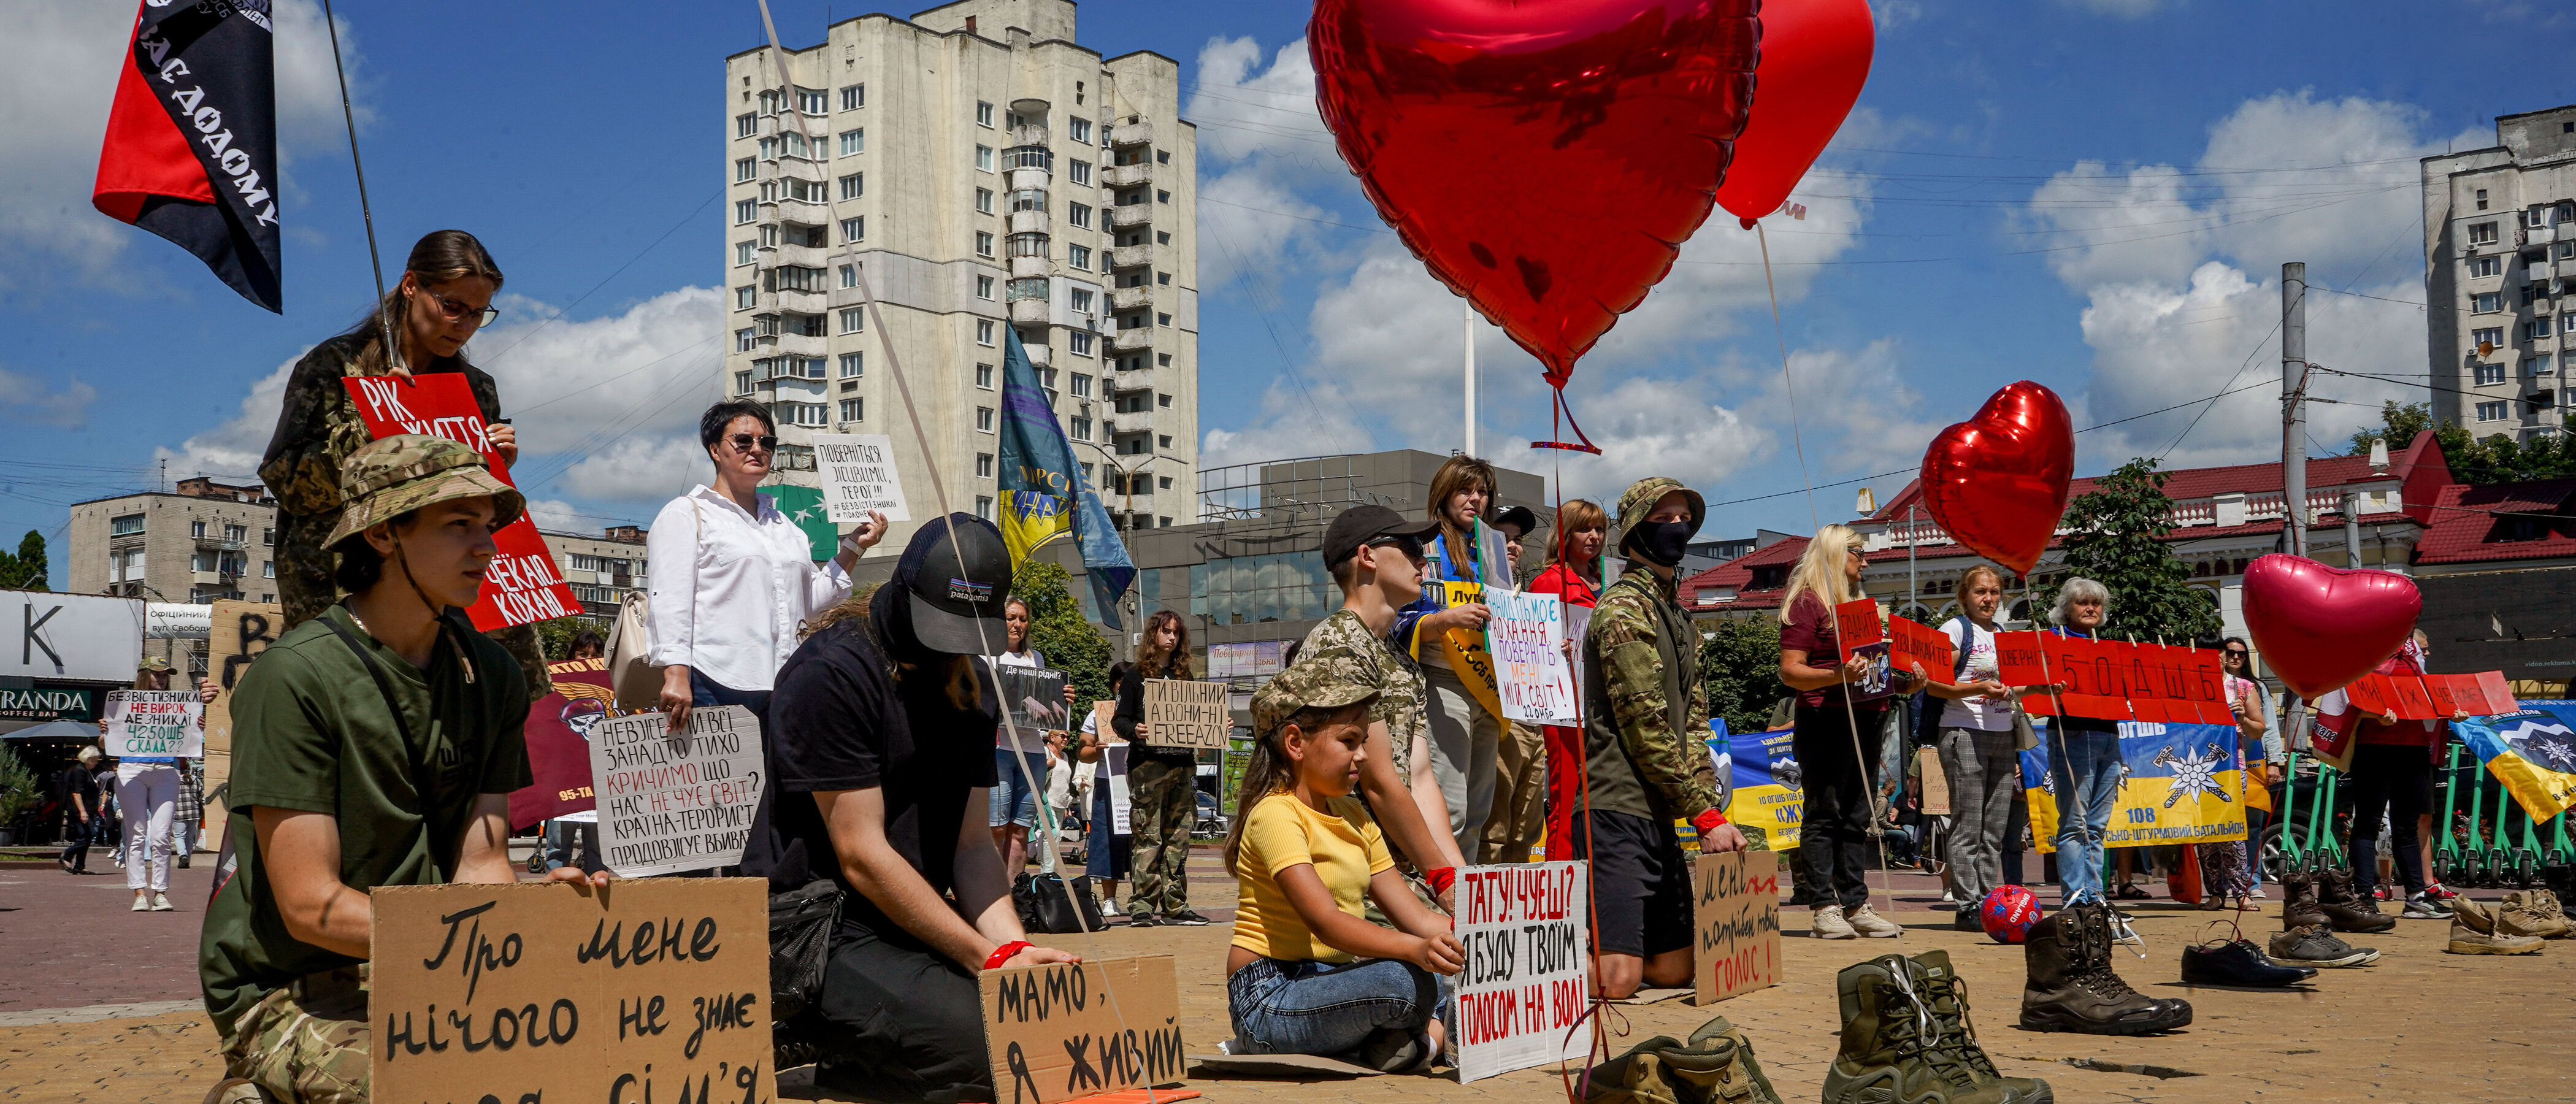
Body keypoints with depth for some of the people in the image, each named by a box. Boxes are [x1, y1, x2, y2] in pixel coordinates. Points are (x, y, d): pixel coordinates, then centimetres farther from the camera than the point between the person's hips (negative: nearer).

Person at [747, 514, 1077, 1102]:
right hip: (820, 934, -8)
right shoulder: (832, 673, -15)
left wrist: (1014, 946, -13)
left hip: (912, 927, 8)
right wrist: (990, 957, -19)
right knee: (985, 1049, -27)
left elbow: (973, 842, 6)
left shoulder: (973, 688, 10)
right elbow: (862, 856, -17)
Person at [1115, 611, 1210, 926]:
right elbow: (1119, 720, 1)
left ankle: (1175, 906, 7)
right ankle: (1142, 906, -6)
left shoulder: (1184, 676, 18)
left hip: (1183, 763, 4)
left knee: (1178, 837, 3)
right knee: (1148, 837, -8)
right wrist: (1134, 730, -19)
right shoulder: (1136, 676, 6)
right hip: (1147, 762, -4)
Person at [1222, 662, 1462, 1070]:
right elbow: (1325, 922, -28)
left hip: (1328, 982, 9)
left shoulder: (1353, 815, 15)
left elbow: (1415, 916, 8)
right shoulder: (1275, 814, -13)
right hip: (1271, 997, -9)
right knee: (1406, 982, -29)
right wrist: (1416, 950, -43)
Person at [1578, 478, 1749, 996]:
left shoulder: (1680, 618, 22)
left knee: (1674, 968, 11)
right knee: (1616, 980, -17)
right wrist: (1705, 815, -13)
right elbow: (1646, 727, -15)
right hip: (1613, 811, -9)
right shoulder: (1625, 608, -9)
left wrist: (1712, 813, 5)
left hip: (1659, 816, 10)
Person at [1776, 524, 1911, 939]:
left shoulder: (1858, 603, 22)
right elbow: (1790, 672, -11)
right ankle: (1826, 908, -5)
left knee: (1857, 816, 7)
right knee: (1824, 812, -6)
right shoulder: (1806, 603, -4)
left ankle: (1856, 905, 9)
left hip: (1866, 717, 8)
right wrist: (1840, 676, -25)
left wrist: (1900, 680, 11)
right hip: (1825, 718, -8)